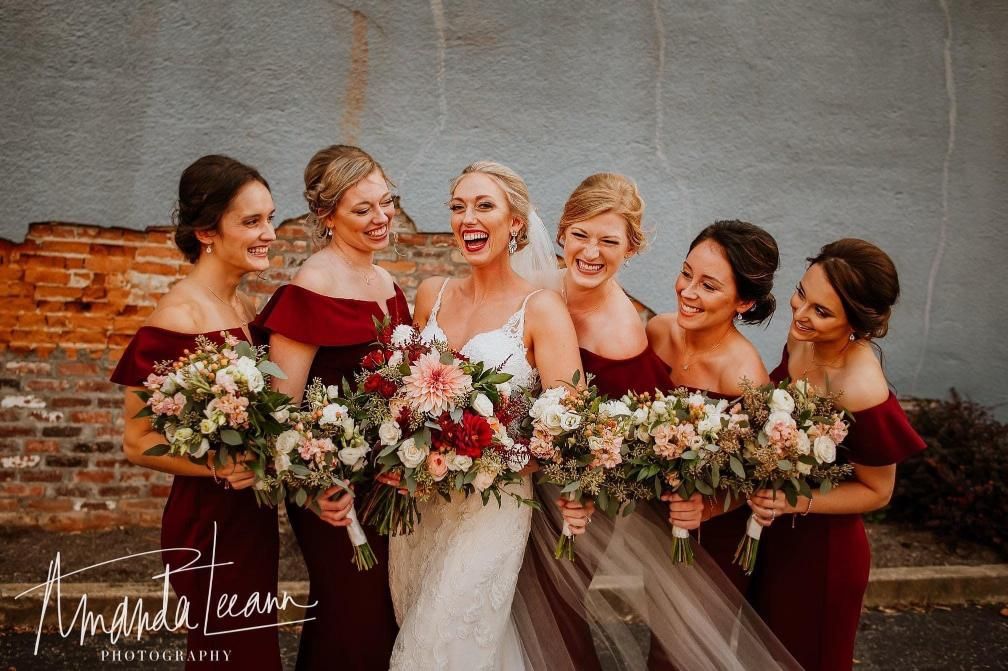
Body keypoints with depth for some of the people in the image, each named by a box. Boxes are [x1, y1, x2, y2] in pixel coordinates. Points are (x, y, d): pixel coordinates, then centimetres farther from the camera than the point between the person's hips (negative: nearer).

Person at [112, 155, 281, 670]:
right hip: (209, 523, -8)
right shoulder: (176, 319, -18)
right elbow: (137, 442, -15)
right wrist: (219, 465, -27)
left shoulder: (246, 308, 5)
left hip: (254, 515, 8)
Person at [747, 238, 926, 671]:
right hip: (772, 537, 7)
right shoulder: (803, 337, -12)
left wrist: (797, 503, -27)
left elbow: (876, 492, -16)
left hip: (819, 554, -6)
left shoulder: (863, 393, -32)